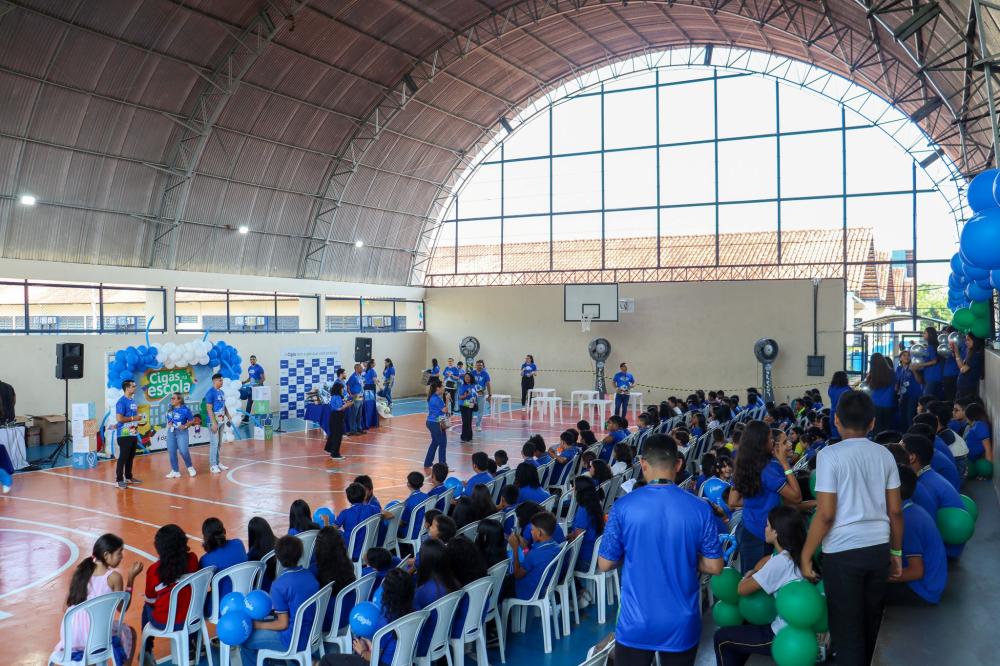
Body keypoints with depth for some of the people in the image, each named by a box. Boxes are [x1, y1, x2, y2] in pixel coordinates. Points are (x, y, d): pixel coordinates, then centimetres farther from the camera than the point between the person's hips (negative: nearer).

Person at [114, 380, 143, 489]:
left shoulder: (133, 402, 15)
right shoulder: (121, 402, -13)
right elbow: (119, 418, -21)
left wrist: (138, 419, 6)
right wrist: (133, 418, -15)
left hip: (133, 434, 9)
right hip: (124, 435, -9)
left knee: (131, 457, 15)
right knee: (123, 457, -6)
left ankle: (128, 477, 24)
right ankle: (119, 480, -2)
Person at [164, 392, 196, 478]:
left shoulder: (185, 409, -11)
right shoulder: (170, 409, 4)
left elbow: (192, 420, -3)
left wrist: (185, 426, -16)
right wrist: (168, 424, 1)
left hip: (181, 432, -6)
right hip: (171, 432, 6)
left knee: (183, 451, -11)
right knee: (171, 452, 5)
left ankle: (190, 467, 15)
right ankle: (175, 471, 15)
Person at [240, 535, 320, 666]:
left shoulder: (279, 585, -21)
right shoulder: (310, 575, -2)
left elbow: (282, 624, -18)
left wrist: (258, 625, -3)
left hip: (293, 640, -7)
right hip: (312, 633, 7)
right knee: (265, 621, 26)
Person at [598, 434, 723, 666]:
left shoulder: (623, 507, -12)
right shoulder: (700, 508, -9)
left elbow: (605, 564, -5)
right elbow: (714, 567, -3)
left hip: (636, 623, -1)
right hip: (682, 624, 1)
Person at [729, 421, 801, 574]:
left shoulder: (743, 467, 2)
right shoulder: (768, 468, -19)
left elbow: (733, 502, 7)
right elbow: (796, 497, -17)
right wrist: (784, 461, -16)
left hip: (746, 530, 7)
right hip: (764, 534, -7)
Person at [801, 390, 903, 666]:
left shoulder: (830, 455, -11)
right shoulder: (884, 454, 4)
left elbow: (826, 514, -14)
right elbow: (896, 511, 7)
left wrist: (805, 556, -5)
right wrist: (896, 552, 20)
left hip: (843, 552, -5)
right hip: (879, 549, 5)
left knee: (847, 628, 6)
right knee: (871, 623, 20)